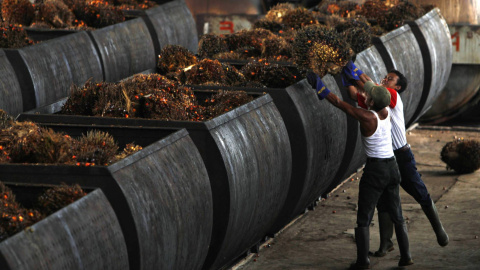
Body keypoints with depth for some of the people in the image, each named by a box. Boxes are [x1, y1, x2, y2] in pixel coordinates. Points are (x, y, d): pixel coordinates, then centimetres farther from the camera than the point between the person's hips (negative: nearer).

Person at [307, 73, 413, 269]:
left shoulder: (366, 117, -18)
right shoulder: (385, 112, 0)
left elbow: (339, 103, -12)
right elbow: (370, 85, 17)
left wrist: (320, 88, -5)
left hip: (374, 170, -7)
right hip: (392, 168, 7)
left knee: (363, 219, 2)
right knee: (396, 216, 16)